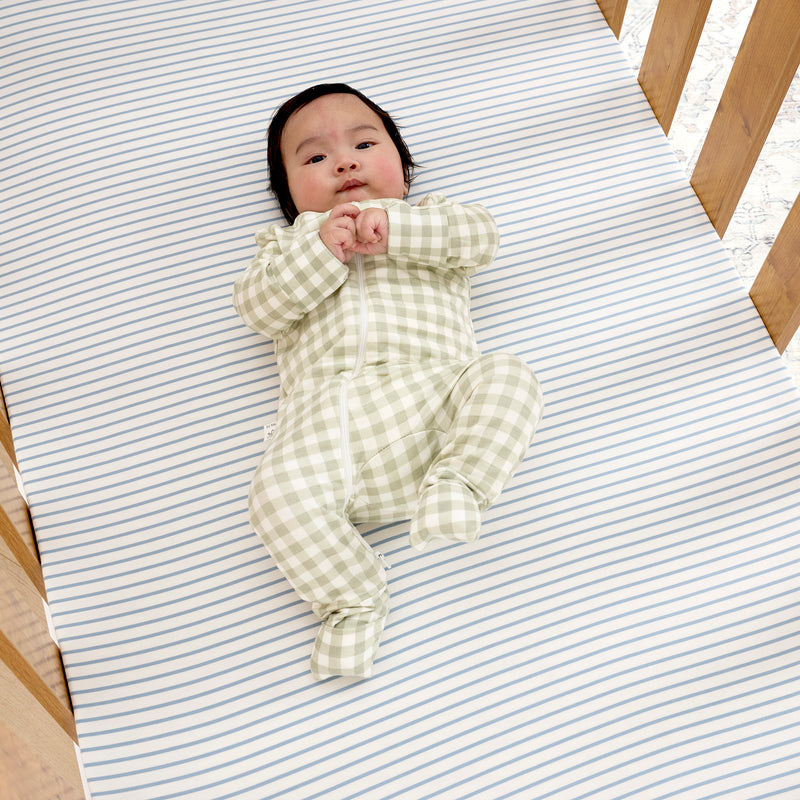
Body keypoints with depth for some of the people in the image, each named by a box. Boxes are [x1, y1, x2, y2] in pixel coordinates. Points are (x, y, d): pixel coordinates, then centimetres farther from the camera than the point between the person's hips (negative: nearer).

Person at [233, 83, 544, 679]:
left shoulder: (430, 221, 29)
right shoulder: (287, 243, 31)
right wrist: (321, 251, -5)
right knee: (279, 492, -26)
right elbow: (258, 306, 10)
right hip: (328, 413, 0)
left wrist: (390, 226, -7)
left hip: (431, 391, 0)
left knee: (507, 375, -26)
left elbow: (480, 237, 5)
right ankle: (353, 600, -11)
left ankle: (456, 483, -31)